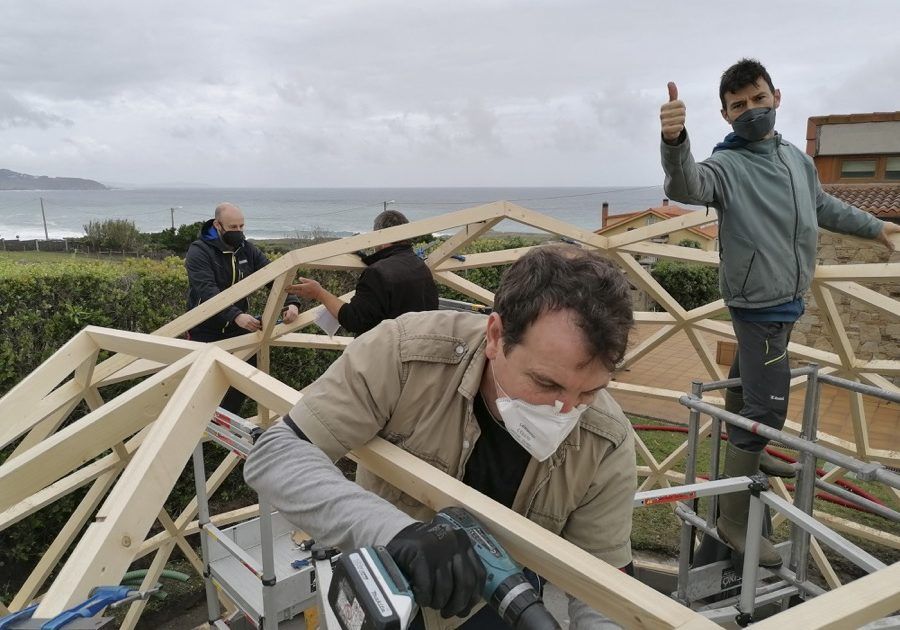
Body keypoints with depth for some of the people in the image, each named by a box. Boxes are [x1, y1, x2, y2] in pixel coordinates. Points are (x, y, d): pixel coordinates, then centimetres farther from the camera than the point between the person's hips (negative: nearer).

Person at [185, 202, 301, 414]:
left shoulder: (247, 249, 2)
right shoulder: (199, 252, -15)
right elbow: (207, 292, -29)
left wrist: (291, 302, -28)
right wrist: (236, 316, -44)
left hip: (239, 326, 5)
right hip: (206, 331, -5)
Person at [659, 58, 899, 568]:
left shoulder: (798, 159, 7)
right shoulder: (727, 165, -17)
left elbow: (824, 206, 24)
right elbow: (686, 187, -40)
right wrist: (675, 142, -60)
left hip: (788, 299, 8)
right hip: (759, 305, -8)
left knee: (749, 378, 26)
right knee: (768, 407, -9)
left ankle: (743, 450, 49)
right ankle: (734, 518, 1)